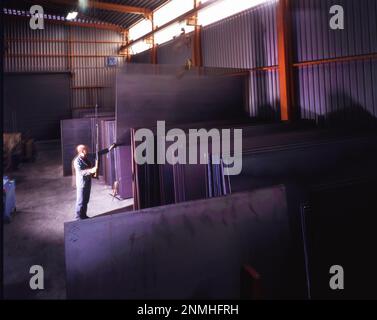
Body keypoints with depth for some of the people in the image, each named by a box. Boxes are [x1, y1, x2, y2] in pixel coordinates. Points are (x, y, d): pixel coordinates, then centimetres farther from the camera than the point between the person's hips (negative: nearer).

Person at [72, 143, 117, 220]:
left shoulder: (89, 156, 0)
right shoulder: (77, 161, -22)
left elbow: (99, 153, 8)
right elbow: (80, 172, -33)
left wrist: (110, 148, 3)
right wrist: (91, 170, -47)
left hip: (88, 181, 8)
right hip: (81, 183, -8)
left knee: (86, 200, 17)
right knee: (81, 201, 1)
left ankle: (83, 216, 31)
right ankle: (79, 218, 14)